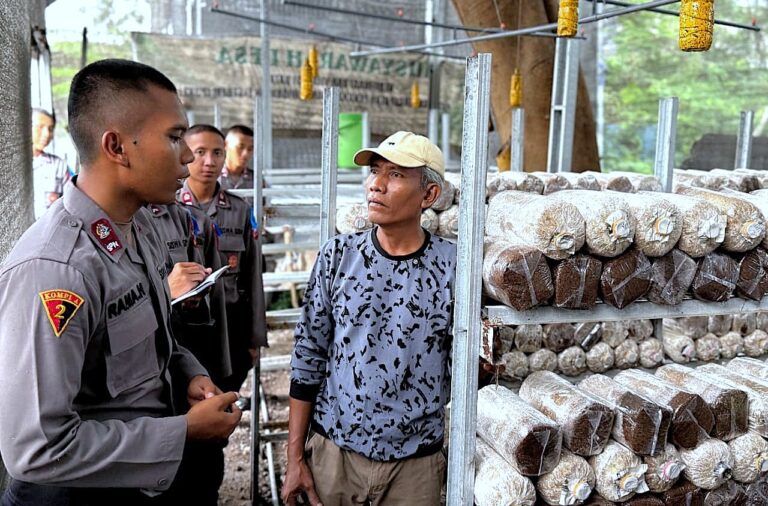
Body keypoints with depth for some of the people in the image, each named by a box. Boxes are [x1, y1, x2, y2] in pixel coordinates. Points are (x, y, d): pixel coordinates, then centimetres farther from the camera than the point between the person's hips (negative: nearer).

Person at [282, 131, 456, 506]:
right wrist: (295, 457, -1)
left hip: (415, 463, 0)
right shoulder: (338, 254, -5)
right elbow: (308, 357, -2)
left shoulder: (453, 267, -9)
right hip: (332, 450, 1)